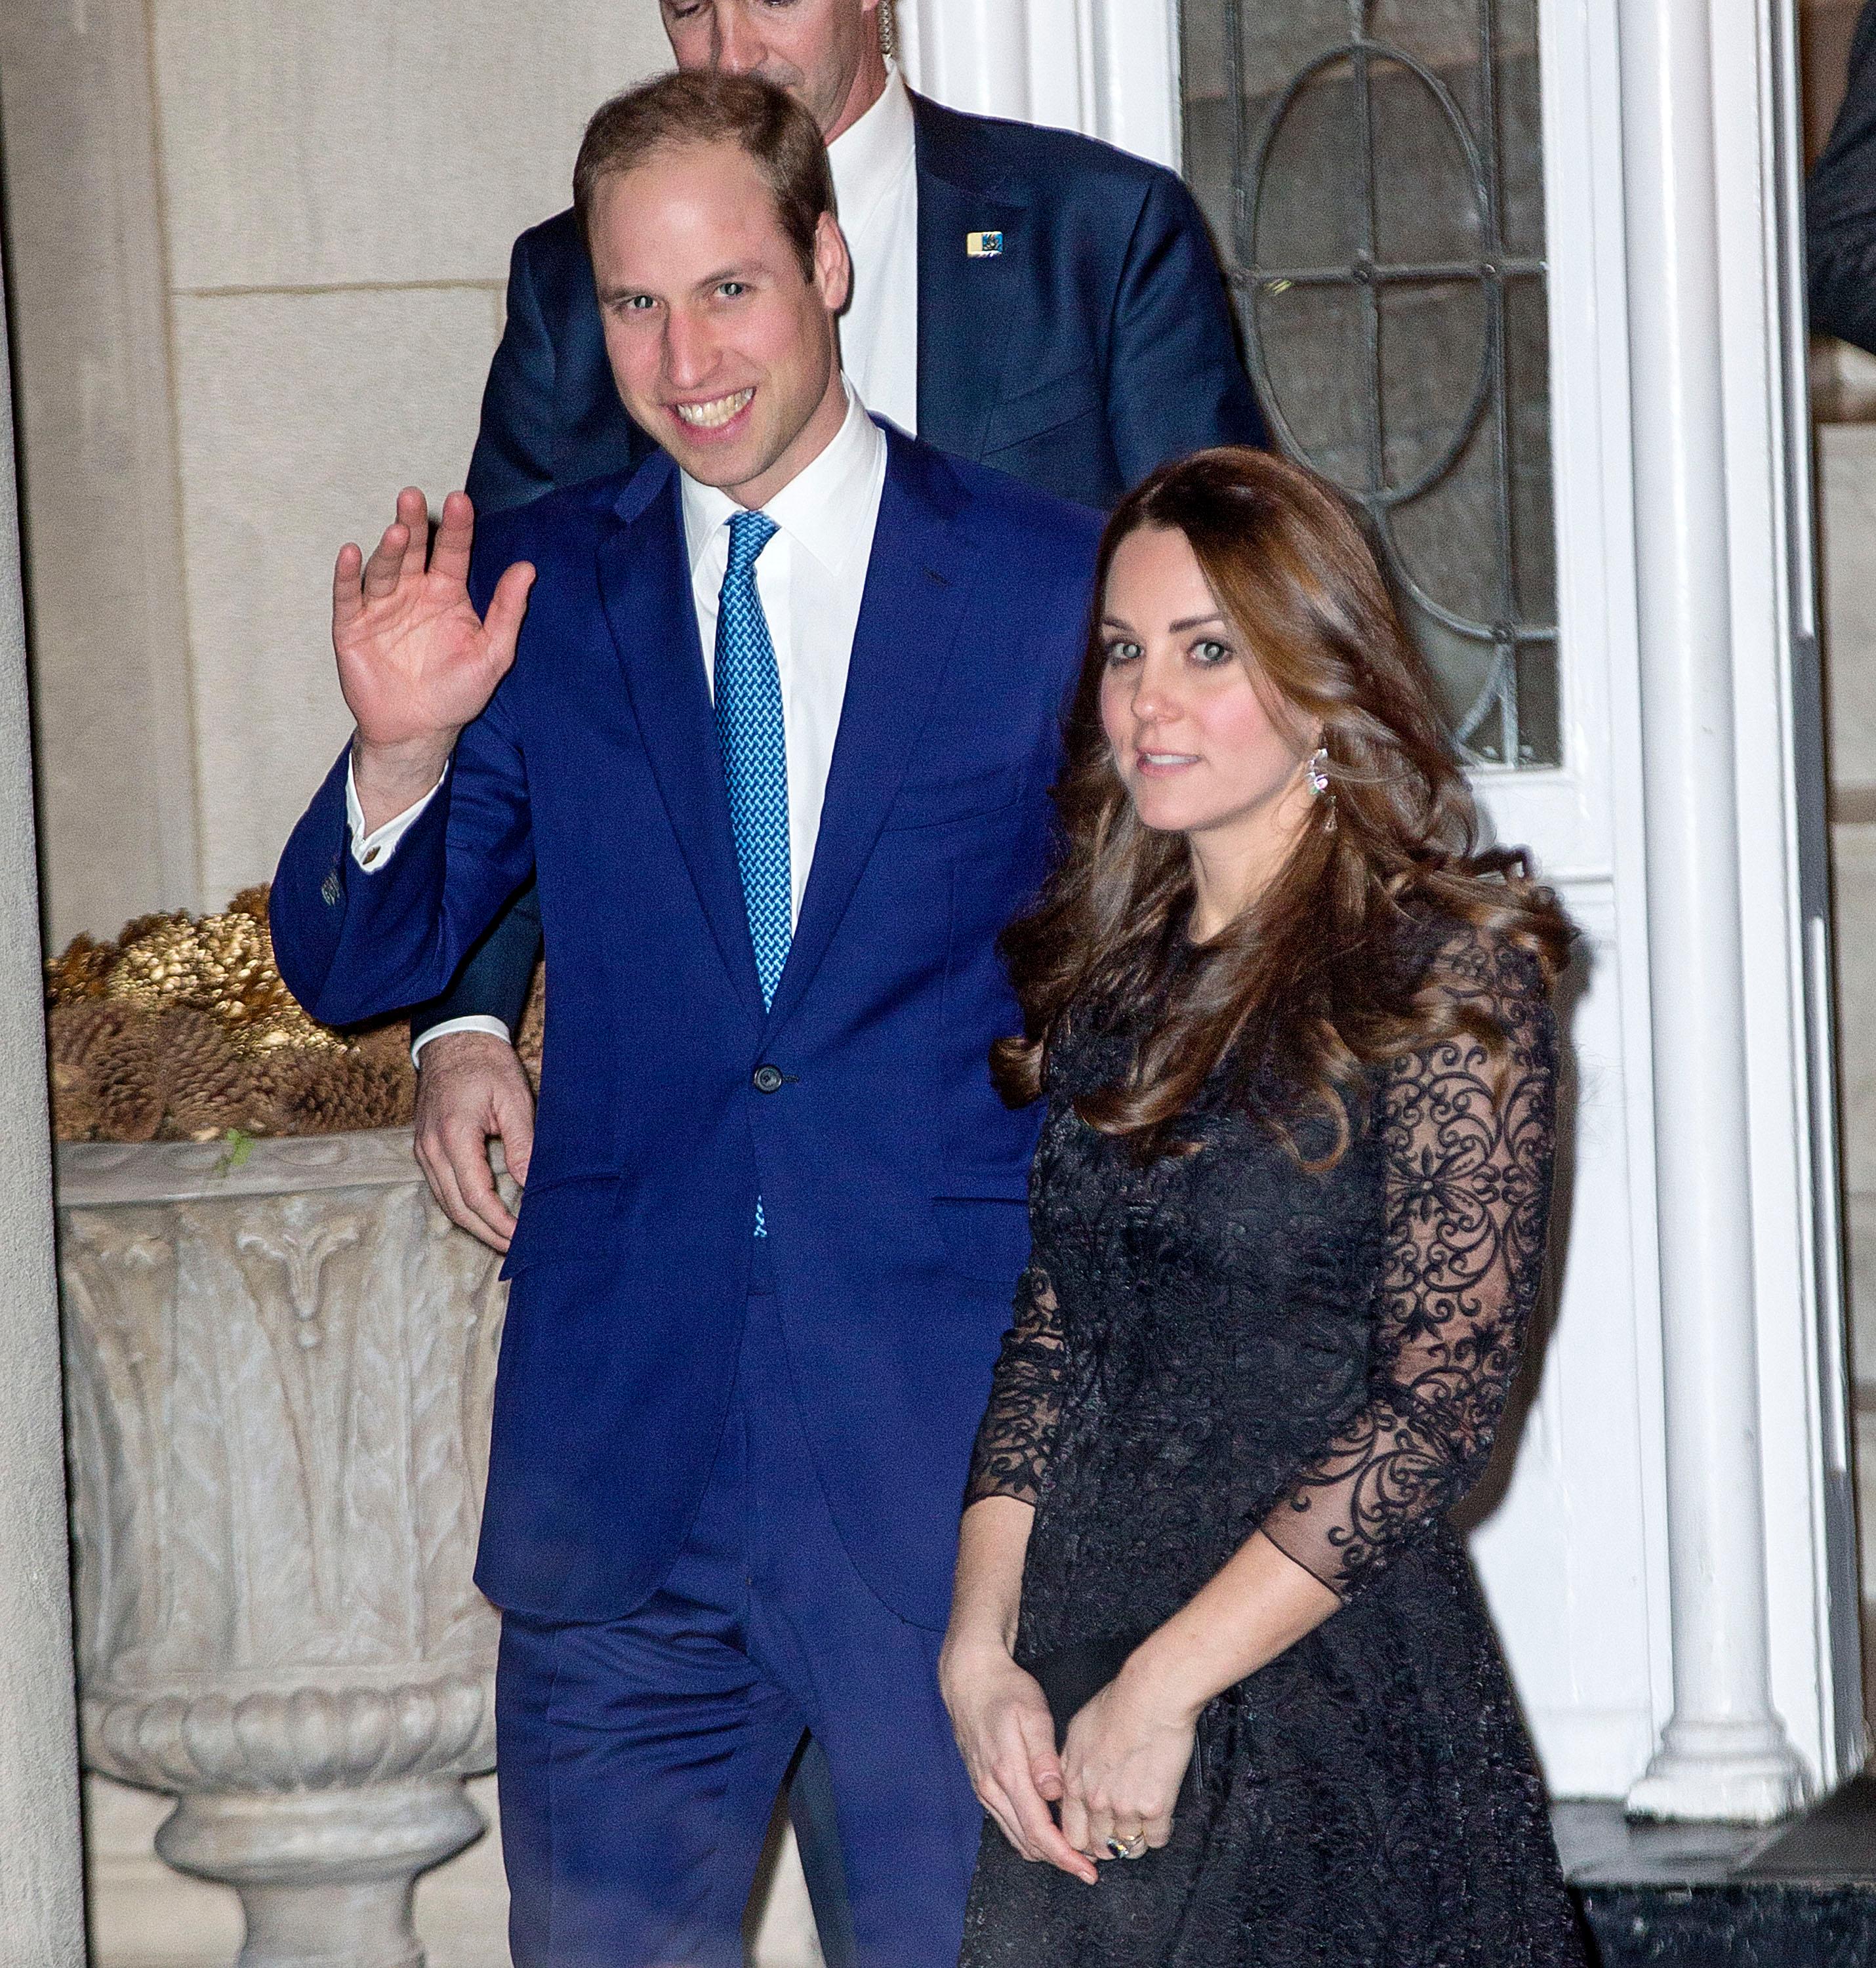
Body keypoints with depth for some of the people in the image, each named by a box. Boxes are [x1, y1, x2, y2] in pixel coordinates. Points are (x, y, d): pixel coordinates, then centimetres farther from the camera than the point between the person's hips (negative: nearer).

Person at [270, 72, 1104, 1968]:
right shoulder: (536, 591, 6)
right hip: (622, 1448, 2)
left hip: (957, 1452, -2)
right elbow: (347, 967, 7)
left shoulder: (1052, 586, 0)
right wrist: (403, 752, -13)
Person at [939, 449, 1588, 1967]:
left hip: (1324, 1688, -5)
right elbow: (1048, 1338, 9)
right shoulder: (1102, 973, 9)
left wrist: (1168, 1679, -15)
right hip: (1069, 1712, 5)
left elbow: (1443, 1389, -14)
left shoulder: (1445, 973, -8)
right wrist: (981, 1645, -5)